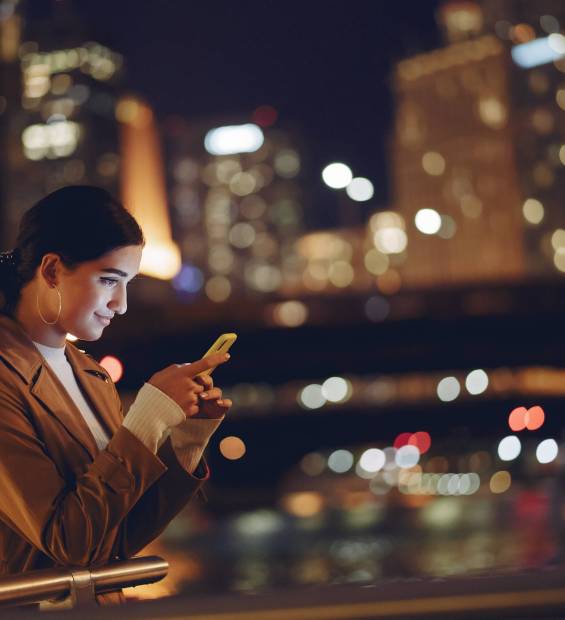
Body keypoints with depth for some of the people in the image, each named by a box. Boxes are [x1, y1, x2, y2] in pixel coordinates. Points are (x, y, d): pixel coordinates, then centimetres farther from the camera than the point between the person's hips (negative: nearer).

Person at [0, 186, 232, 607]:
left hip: (106, 606, 7)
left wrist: (187, 436, 0)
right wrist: (150, 417, -15)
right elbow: (71, 544, -16)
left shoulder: (91, 376, 10)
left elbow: (123, 540, 10)